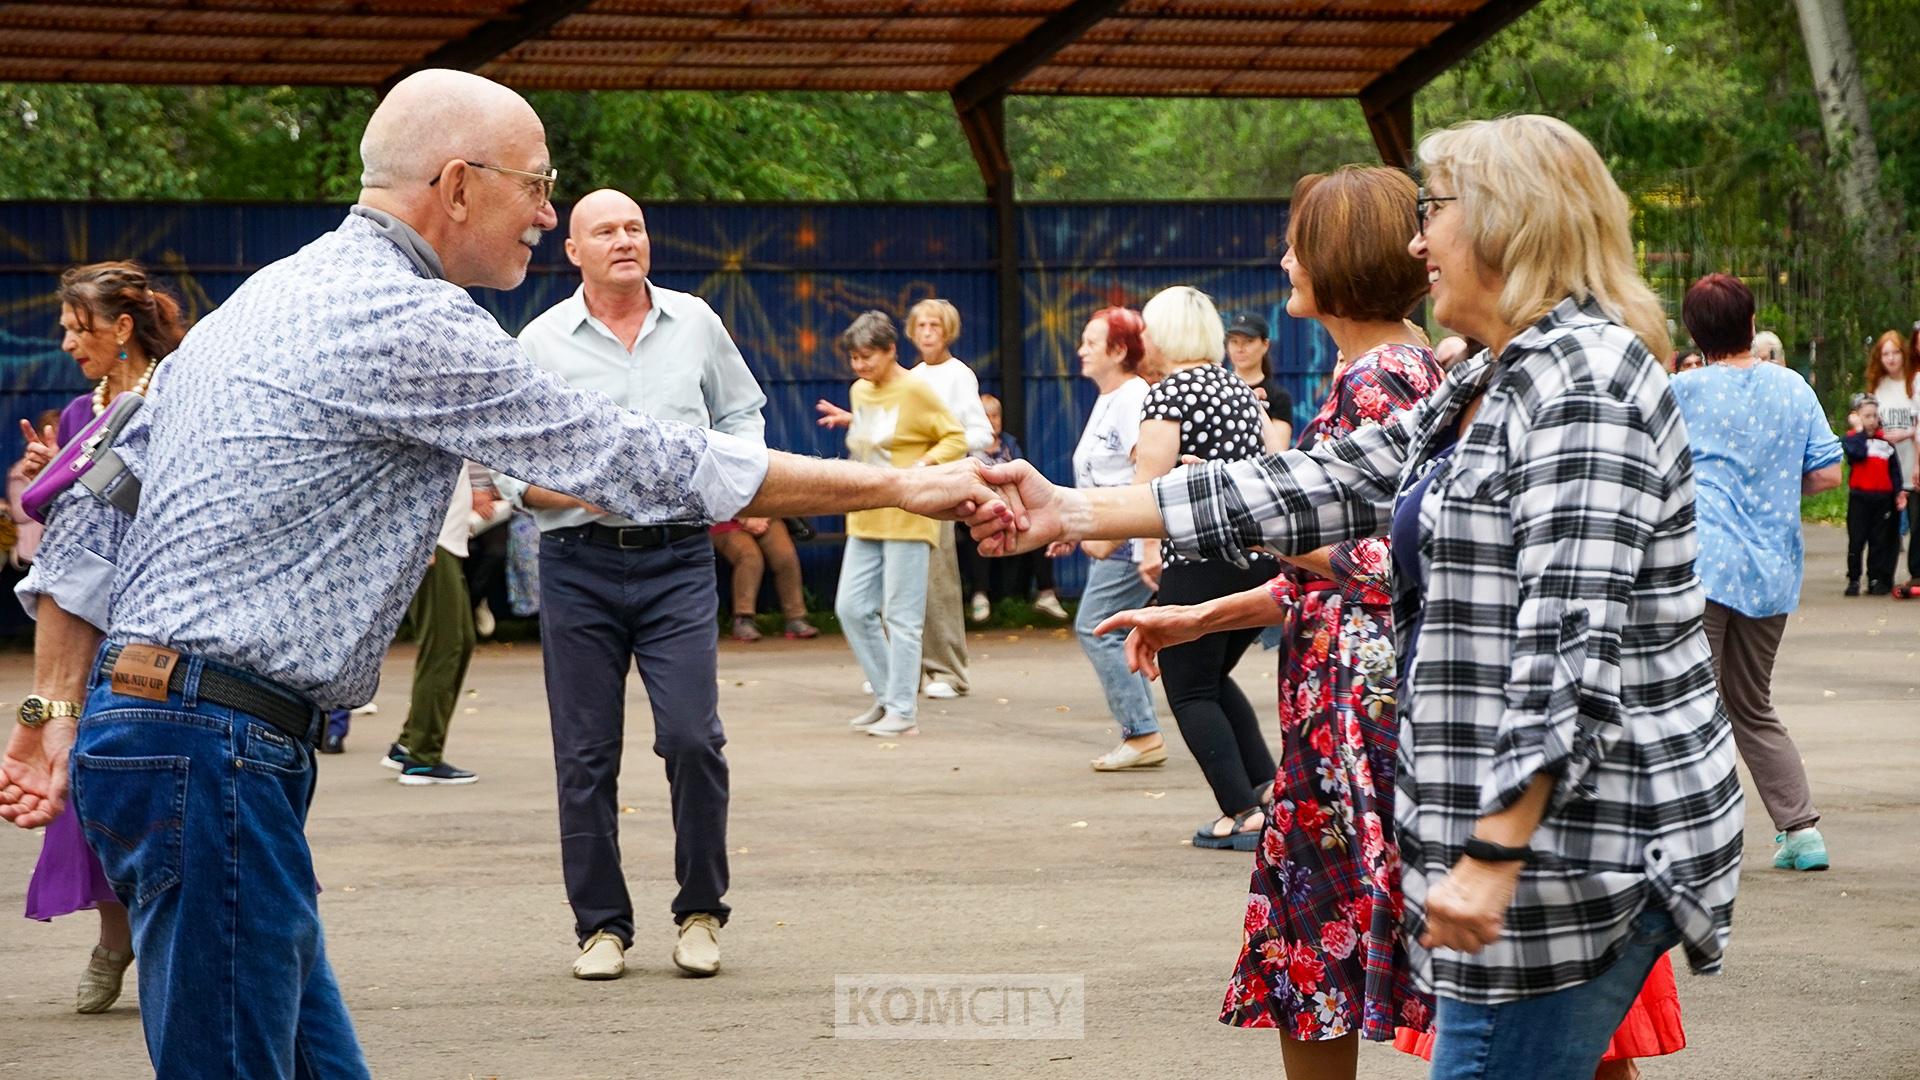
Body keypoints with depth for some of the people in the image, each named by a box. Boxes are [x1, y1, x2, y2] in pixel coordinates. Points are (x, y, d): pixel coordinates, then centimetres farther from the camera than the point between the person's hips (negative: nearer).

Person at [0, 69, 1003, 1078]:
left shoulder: (263, 296, 17)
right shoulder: (408, 322, -12)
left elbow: (92, 511, 18)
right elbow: (645, 462, -11)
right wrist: (900, 486, -5)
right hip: (213, 752, -10)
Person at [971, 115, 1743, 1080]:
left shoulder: (1582, 380, -15)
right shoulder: (1483, 388, 17)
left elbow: (1570, 643, -22)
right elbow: (1321, 487, 16)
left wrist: (1495, 854, -26)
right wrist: (1072, 513, 13)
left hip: (1574, 846, -10)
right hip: (1531, 840, 10)